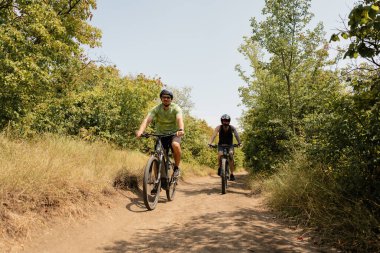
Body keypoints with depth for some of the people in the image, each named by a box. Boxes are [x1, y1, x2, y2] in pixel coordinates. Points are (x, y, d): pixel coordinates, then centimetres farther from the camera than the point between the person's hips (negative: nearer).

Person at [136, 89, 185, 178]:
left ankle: (176, 167, -11)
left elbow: (180, 119, -34)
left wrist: (181, 130, -56)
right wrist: (140, 131, -47)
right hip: (161, 134, 2)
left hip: (174, 133, -2)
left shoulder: (176, 108, -15)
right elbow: (147, 119, -27)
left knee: (175, 145, -33)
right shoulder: (156, 109, -12)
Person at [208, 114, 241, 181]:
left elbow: (236, 135, -35)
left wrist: (239, 142, -53)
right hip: (221, 144, 0)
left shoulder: (232, 127, -20)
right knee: (220, 155, -28)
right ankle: (220, 167, 2)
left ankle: (232, 174, -10)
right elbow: (214, 135, -32)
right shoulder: (219, 127, -20)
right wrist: (210, 143, -49)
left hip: (229, 145, 0)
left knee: (231, 156, -21)